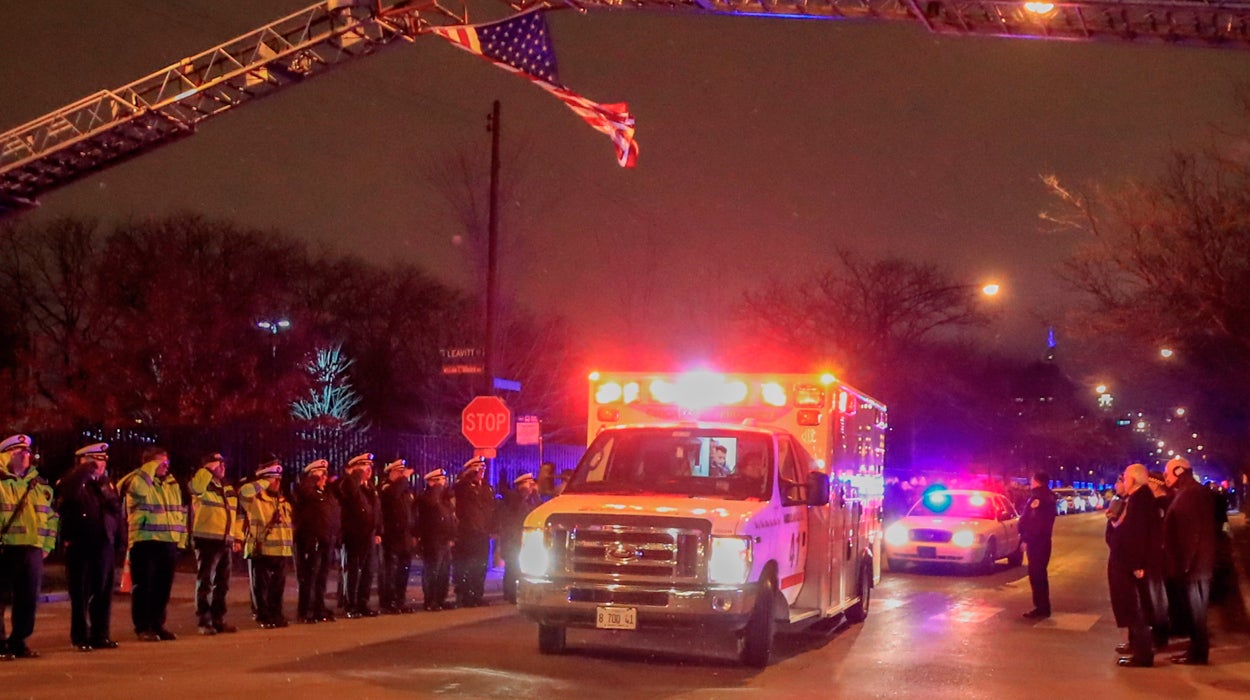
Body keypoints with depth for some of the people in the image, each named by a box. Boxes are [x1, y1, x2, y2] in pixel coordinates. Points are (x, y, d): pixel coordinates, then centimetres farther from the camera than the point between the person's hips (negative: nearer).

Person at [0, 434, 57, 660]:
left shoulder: (39, 485, 16)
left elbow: (51, 516, 21)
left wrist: (46, 545, 14)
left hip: (33, 549, 5)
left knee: (28, 599, 6)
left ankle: (18, 641, 16)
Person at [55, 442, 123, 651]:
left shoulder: (107, 484, 15)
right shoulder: (74, 482, -3)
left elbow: (117, 512, 15)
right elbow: (67, 493, -28)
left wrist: (118, 541, 8)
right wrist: (86, 470, -20)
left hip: (104, 546, 5)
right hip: (79, 546, -5)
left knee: (103, 592, 7)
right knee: (80, 594, 0)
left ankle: (100, 635, 15)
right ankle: (80, 638, 8)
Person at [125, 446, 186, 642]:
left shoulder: (173, 485, 16)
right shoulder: (139, 481, -5)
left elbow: (181, 513, 19)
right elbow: (138, 488, -31)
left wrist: (181, 540, 13)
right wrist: (152, 466, -19)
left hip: (168, 543, 6)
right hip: (145, 543, -6)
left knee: (163, 587, 10)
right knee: (144, 586, -2)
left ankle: (157, 625, 19)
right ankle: (143, 628, 4)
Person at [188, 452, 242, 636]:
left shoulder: (229, 489, 18)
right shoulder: (202, 486, -4)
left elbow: (237, 515, 23)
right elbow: (194, 485, -30)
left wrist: (238, 537, 16)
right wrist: (208, 468, -20)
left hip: (226, 542, 7)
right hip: (207, 540, -7)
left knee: (222, 584, 11)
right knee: (205, 583, -5)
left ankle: (218, 619, 19)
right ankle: (203, 622, -3)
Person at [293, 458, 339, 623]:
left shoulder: (328, 494, 18)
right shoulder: (307, 492, -4)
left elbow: (336, 515, 21)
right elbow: (304, 489, -30)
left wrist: (336, 538, 15)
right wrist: (314, 476, -16)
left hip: (327, 541, 7)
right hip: (312, 541, -7)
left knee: (322, 578, 12)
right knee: (309, 578, -6)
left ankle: (319, 610, 19)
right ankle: (306, 612, -2)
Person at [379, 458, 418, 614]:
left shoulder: (406, 490, 17)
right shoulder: (386, 488, -6)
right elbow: (393, 493, -32)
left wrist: (414, 534, 15)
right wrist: (404, 478, -23)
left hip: (405, 536, 7)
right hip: (391, 536, -7)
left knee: (403, 570, 10)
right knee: (389, 571, -6)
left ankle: (400, 601, 17)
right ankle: (386, 603, -4)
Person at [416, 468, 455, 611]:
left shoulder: (444, 497, 19)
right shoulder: (425, 496, -6)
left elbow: (451, 517, 22)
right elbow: (431, 501, -32)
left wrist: (451, 537, 13)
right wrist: (438, 487, -19)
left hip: (445, 541, 8)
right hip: (432, 541, -8)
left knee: (444, 572, 11)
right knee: (431, 572, -7)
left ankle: (441, 600, 18)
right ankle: (429, 602, -4)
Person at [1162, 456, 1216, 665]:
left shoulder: (1192, 494, -17)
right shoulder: (1187, 493, 15)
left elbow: (1193, 533, -23)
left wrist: (1184, 563, -22)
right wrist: (1180, 563, 18)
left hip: (1193, 564, -10)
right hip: (1192, 563, 10)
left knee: (1194, 609, -3)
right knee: (1193, 608, 14)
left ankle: (1198, 652, 2)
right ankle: (1197, 648, 21)